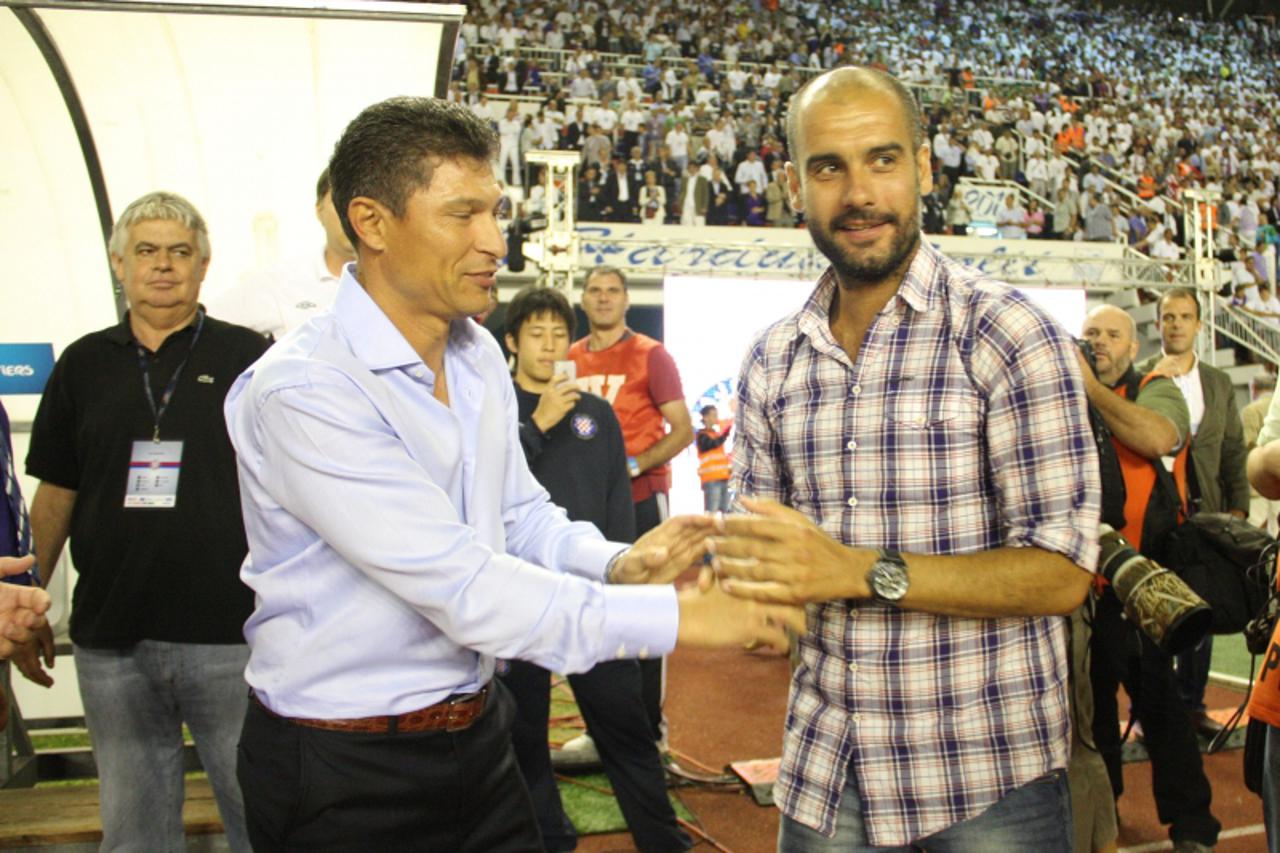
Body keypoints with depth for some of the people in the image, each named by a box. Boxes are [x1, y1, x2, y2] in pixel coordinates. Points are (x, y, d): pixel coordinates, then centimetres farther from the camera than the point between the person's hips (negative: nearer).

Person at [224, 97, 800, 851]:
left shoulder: (479, 354, 4)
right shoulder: (303, 392, -23)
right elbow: (461, 588, -28)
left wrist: (615, 563, -10)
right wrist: (674, 615, -27)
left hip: (478, 731, 7)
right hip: (347, 772, -7)